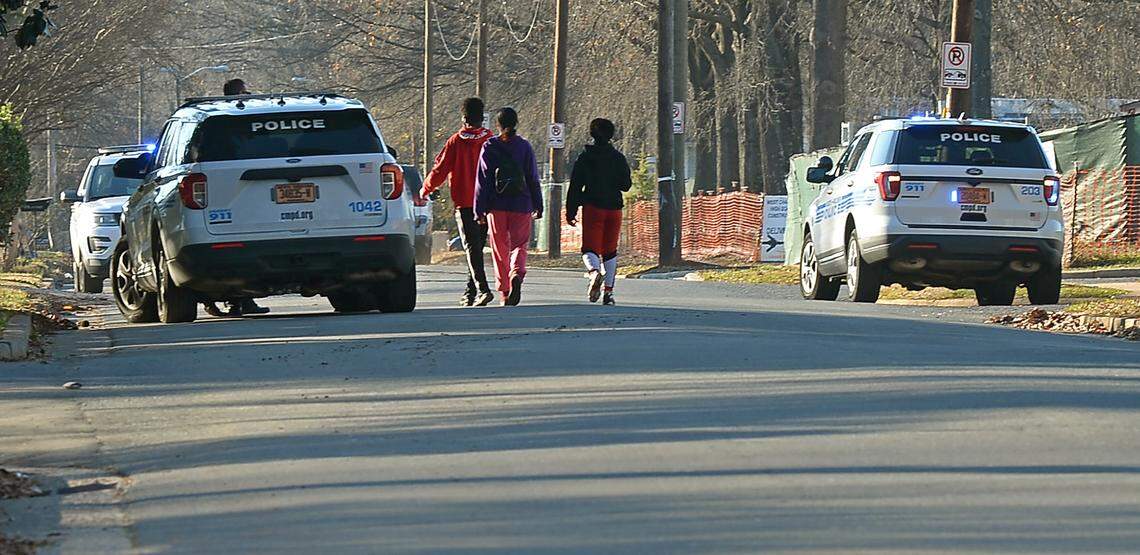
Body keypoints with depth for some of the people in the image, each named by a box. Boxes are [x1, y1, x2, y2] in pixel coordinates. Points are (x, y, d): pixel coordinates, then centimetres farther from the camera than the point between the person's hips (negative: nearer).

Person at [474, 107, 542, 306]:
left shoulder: (489, 147, -1)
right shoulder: (524, 147, 0)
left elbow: (482, 180, -1)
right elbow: (533, 179, 3)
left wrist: (480, 209, 1)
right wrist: (538, 206, 9)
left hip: (496, 205, 0)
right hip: (521, 205, 0)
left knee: (500, 249, 9)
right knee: (519, 244, 6)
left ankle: (504, 291, 10)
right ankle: (516, 274, -23)